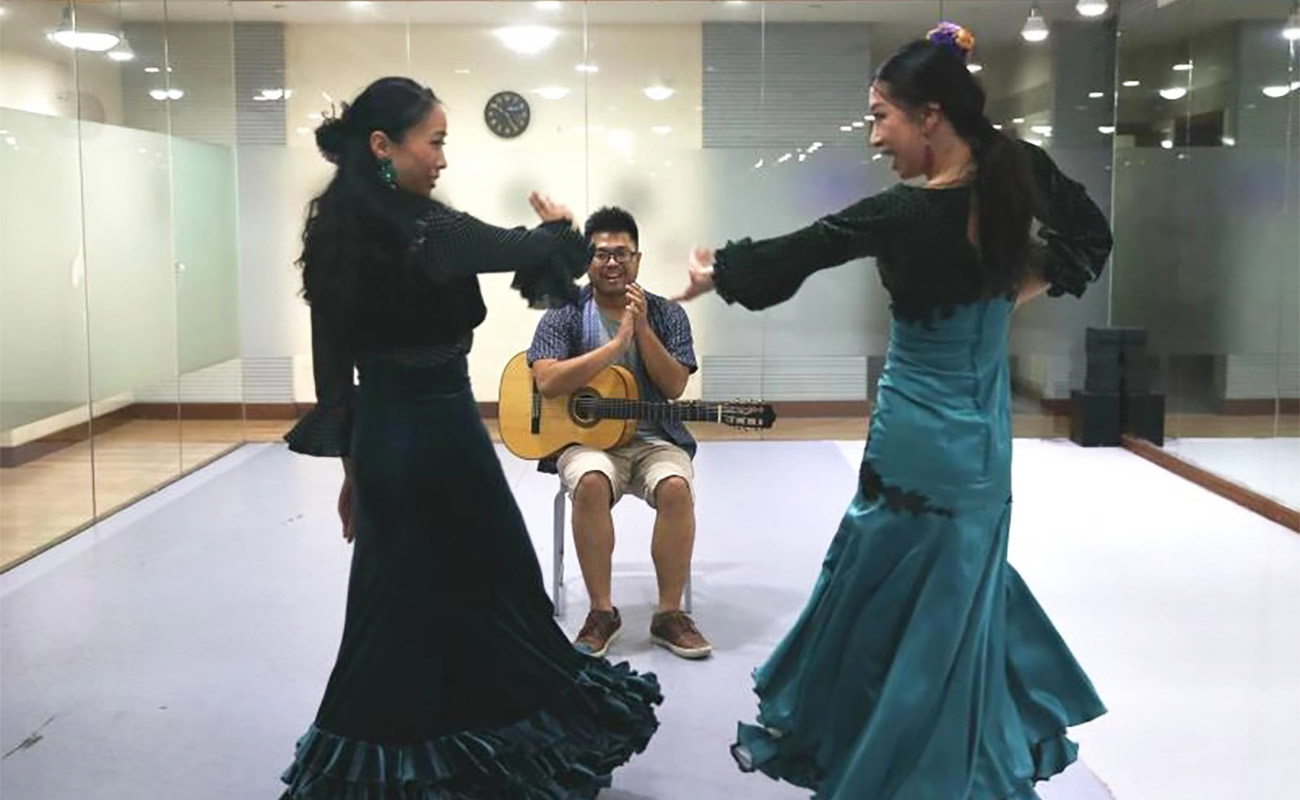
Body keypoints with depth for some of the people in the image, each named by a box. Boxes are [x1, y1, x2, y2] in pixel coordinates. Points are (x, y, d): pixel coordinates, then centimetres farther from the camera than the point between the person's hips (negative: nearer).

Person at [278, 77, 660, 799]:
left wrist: (350, 464, 16)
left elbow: (333, 359, 8)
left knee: (392, 602, 17)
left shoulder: (336, 231, 3)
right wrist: (560, 222, 19)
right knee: (489, 592, 8)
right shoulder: (431, 231, -18)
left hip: (377, 434, 7)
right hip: (440, 432, -7)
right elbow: (534, 251, -5)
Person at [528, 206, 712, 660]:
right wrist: (617, 342, -17)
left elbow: (674, 388, -3)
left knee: (676, 487, -31)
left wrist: (642, 329, -14)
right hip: (584, 437, -1)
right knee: (591, 484, -35)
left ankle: (669, 613, -16)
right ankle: (601, 611, -19)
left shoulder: (667, 315, 7)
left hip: (654, 438, 2)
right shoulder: (563, 316, 2)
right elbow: (547, 382, -15)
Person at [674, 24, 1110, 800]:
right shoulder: (1018, 171, -6)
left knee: (899, 599, 9)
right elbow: (1090, 233, 13)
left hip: (920, 439, -7)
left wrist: (714, 274, 6)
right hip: (982, 435, 7)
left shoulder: (905, 214, -23)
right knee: (964, 586, 22)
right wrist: (1023, 287, 6)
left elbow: (787, 256, -11)